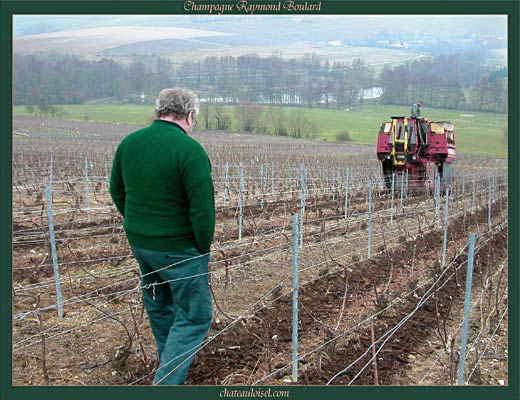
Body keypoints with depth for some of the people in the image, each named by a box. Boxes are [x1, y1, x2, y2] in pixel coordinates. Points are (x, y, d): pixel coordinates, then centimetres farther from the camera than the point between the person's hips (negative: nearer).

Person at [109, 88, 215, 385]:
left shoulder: (128, 142, 1)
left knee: (159, 307, 24)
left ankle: (170, 365, 44)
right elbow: (203, 209, -21)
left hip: (139, 243, 8)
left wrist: (138, 226, 16)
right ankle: (167, 382, 1)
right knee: (194, 316, 6)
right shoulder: (189, 149, -20)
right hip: (180, 249, -7)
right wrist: (204, 248, -7)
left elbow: (117, 193, 11)